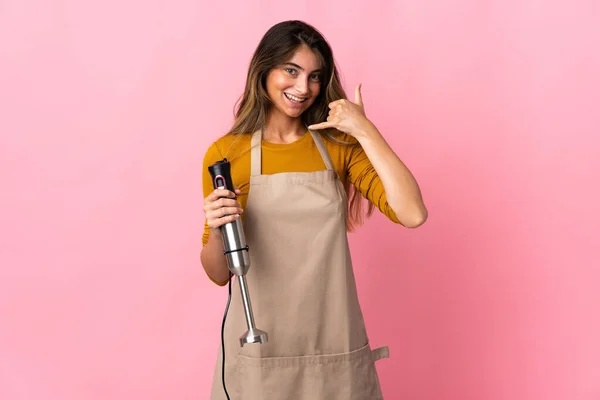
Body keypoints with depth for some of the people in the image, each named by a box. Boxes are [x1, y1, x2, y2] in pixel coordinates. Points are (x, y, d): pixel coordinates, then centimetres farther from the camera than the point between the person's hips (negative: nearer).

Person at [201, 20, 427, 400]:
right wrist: (216, 232, -19)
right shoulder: (227, 153, -3)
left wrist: (366, 131, -13)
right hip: (259, 351, -1)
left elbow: (413, 214, -13)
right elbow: (219, 274, 1)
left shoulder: (339, 146, 1)